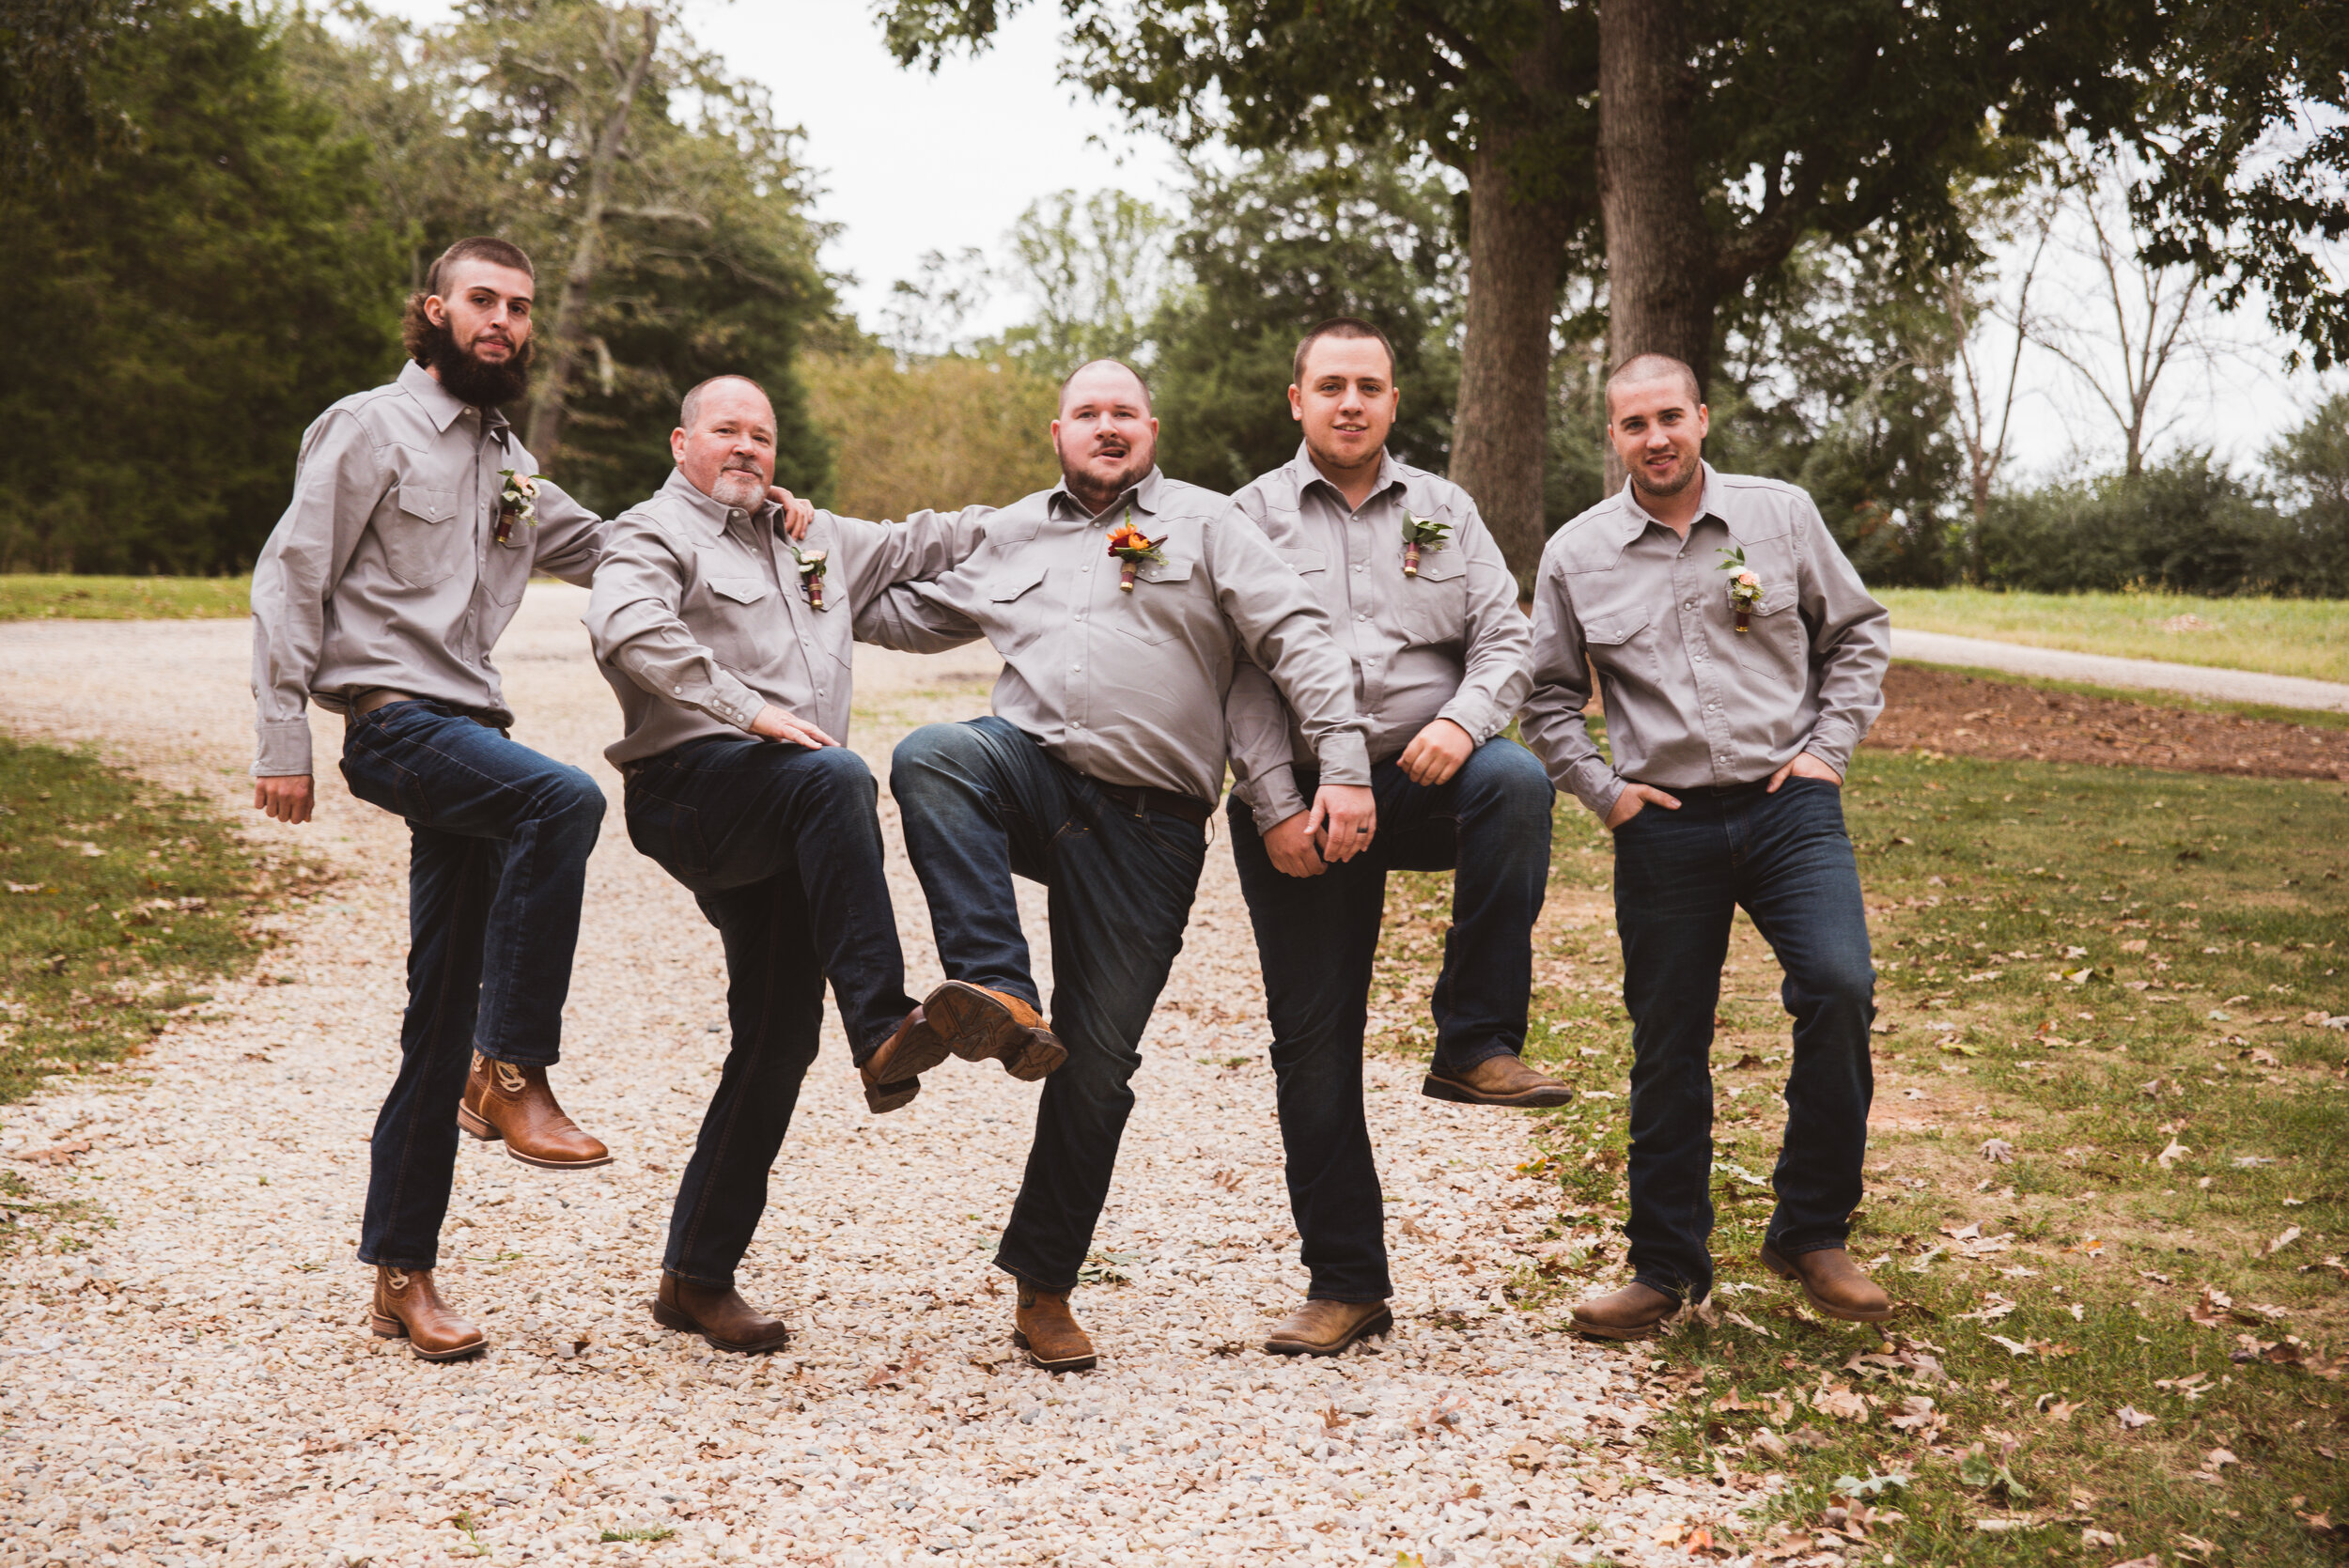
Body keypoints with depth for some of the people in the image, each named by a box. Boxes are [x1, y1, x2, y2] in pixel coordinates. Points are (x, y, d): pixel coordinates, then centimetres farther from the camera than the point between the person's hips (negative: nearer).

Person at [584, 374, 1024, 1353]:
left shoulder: (815, 541, 29)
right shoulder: (653, 534, 6)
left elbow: (918, 547, 36)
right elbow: (630, 631, -15)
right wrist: (746, 707, -24)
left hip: (779, 834, 7)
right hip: (694, 787, -7)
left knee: (779, 1039, 2)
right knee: (837, 776, -36)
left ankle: (698, 1278, 10)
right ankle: (885, 1034, -44)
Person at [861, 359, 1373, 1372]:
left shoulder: (1204, 523, 9)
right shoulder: (1011, 536, 20)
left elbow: (1297, 640, 1)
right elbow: (912, 613, 33)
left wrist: (1344, 767, -10)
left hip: (1147, 823, -2)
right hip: (1029, 770, 2)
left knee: (1096, 1059, -1)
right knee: (928, 758, -34)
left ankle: (1043, 1285, 12)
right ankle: (995, 989, -39)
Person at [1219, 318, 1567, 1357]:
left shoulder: (1444, 511, 16)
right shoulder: (1252, 517, 8)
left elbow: (1506, 637, 7)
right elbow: (1241, 676, -1)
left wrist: (1466, 720, -14)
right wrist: (1275, 804, -12)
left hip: (1427, 776, 1)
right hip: (1300, 801, -1)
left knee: (1515, 782, -34)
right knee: (1312, 1041, -1)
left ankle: (1475, 1044, -22)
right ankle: (1345, 1284, 10)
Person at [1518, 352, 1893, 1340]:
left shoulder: (1782, 515, 5)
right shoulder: (1576, 554, 6)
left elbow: (1857, 635, 13)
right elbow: (1548, 695, 14)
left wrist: (1827, 748, 2)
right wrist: (1599, 789, 2)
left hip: (1786, 805, -1)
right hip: (1663, 824, 1)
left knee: (1839, 988, -20)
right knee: (1667, 1045, 5)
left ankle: (1811, 1234, -2)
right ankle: (1666, 1266, 20)